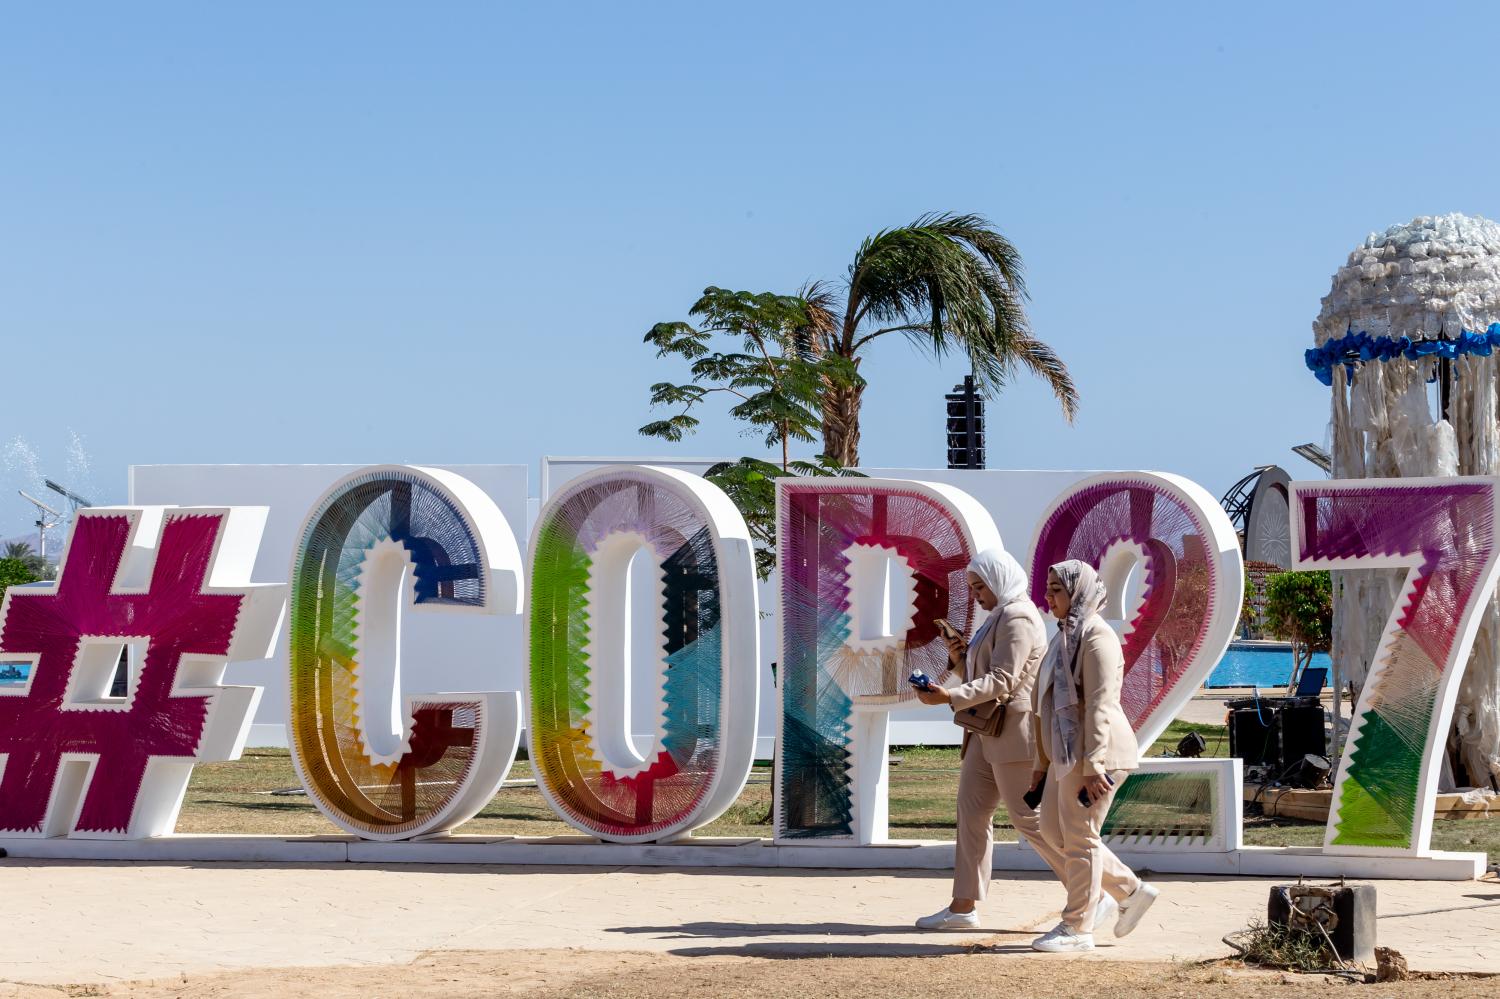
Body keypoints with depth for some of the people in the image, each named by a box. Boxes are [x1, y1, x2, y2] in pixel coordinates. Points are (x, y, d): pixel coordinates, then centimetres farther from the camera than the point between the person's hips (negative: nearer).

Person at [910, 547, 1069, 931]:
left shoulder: (1017, 618, -13)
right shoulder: (998, 618, 19)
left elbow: (1001, 681, -22)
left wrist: (949, 697, -27)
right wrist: (961, 659, 6)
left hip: (1015, 733, -10)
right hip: (988, 733, 10)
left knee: (1029, 818, -7)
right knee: (972, 813, 6)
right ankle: (963, 907, 8)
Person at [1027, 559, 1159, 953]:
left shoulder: (1096, 636, -13)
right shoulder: (1066, 635, 19)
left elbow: (1100, 705, -20)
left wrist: (1093, 765, -25)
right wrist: (1042, 762, 21)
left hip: (1094, 754, -10)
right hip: (1067, 753, 10)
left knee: (1079, 836, -3)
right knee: (1054, 830, 13)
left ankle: (1078, 928, 5)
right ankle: (1131, 891, 21)